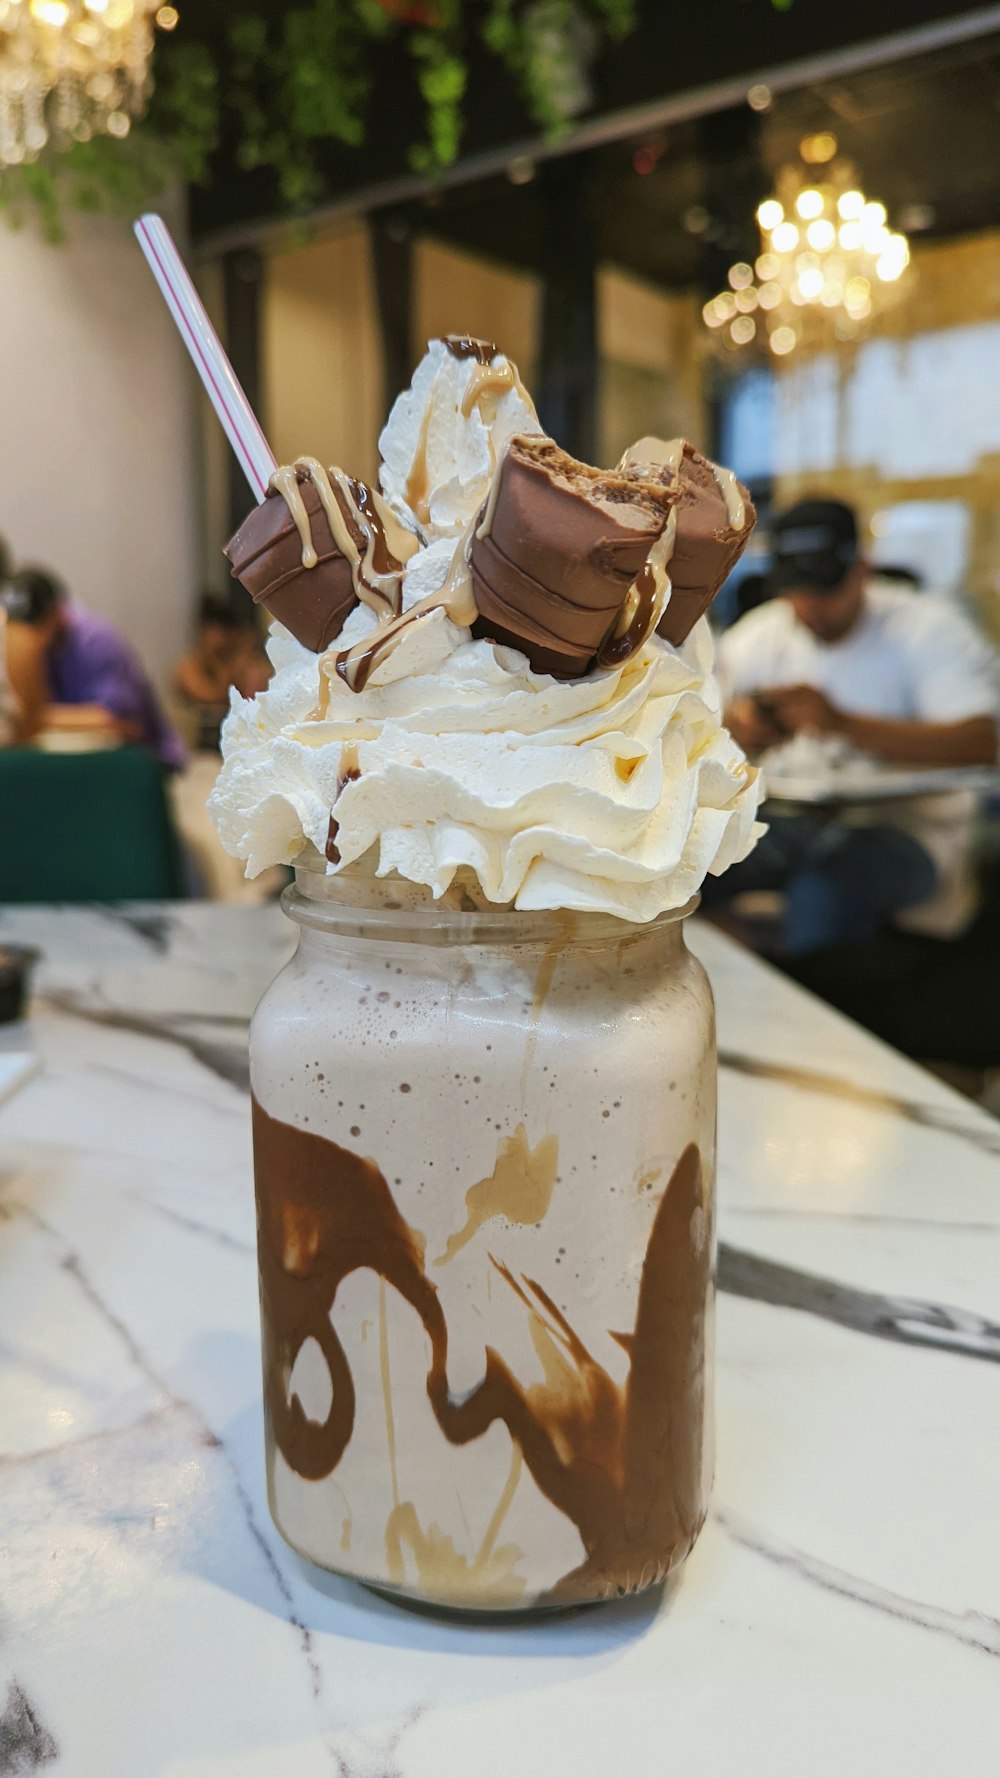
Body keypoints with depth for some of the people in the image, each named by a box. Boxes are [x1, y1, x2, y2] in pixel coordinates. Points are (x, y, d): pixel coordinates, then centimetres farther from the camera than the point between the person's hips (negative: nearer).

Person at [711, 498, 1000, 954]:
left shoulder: (927, 628, -4)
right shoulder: (753, 637, 10)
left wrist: (844, 723, -29)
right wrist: (735, 730, -20)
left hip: (899, 823, -4)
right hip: (784, 812, 4)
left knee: (821, 894, -39)